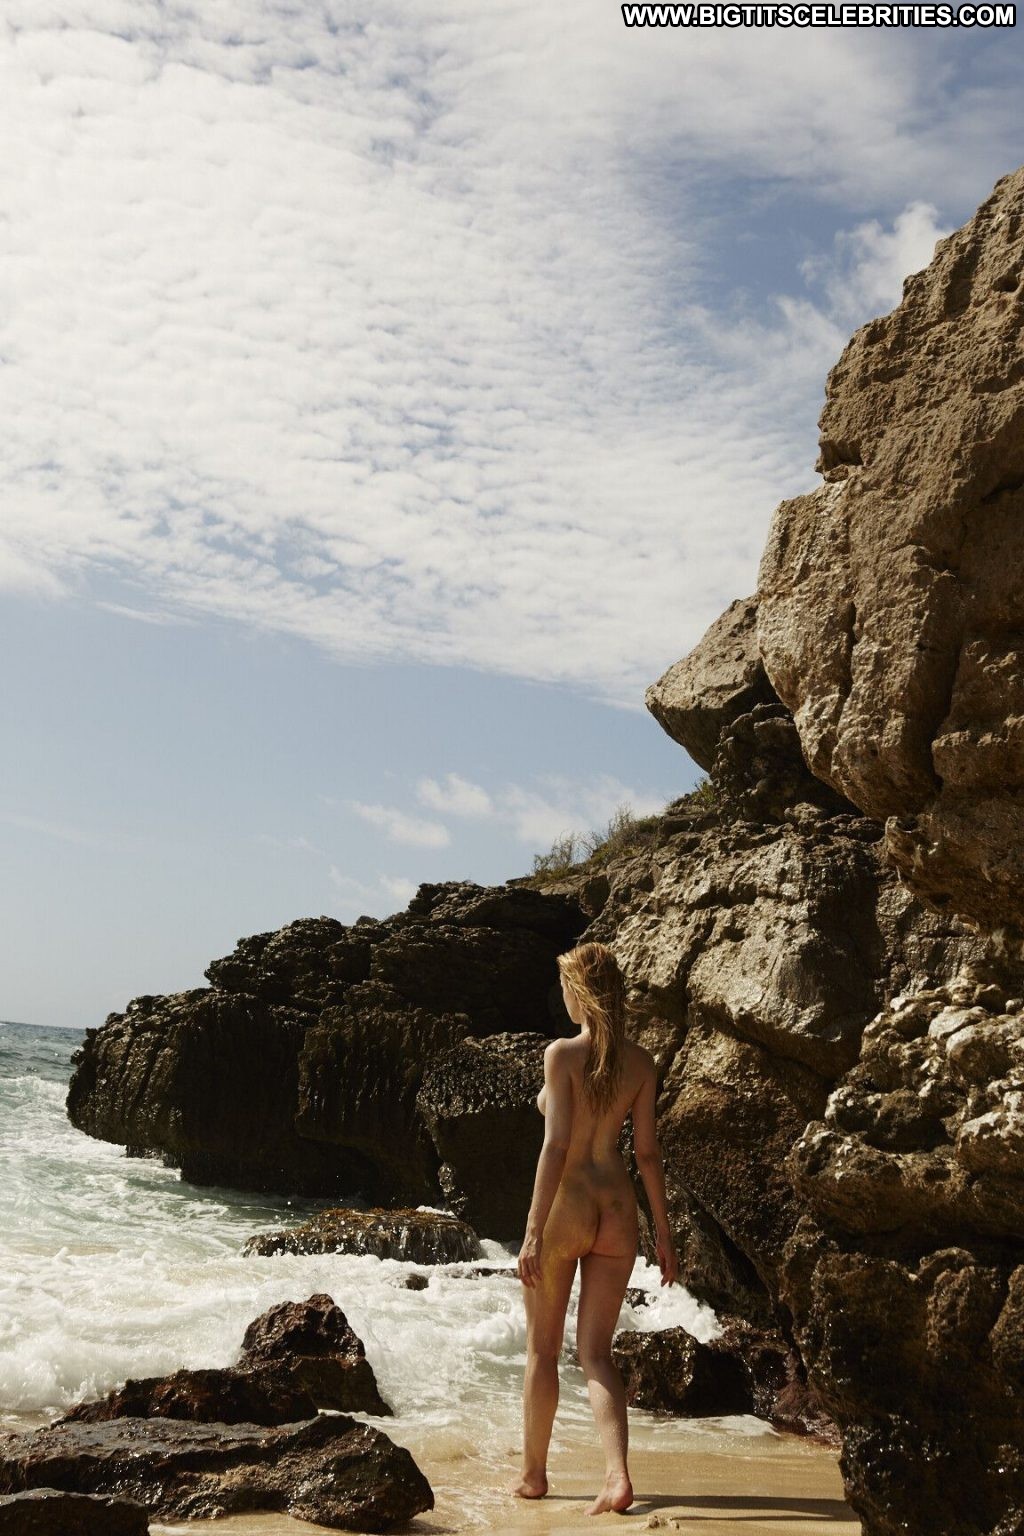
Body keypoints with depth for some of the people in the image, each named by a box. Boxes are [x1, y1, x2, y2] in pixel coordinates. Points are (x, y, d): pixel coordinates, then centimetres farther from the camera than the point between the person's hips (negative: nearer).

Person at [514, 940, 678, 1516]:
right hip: (617, 1210, 4)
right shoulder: (641, 1062, 3)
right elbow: (649, 1151, 4)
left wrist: (533, 1231, -14)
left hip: (565, 1207, -4)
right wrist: (664, 1234, 9)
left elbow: (556, 1145, -16)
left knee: (543, 1349, 12)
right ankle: (618, 1475, -10)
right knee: (597, 1352, 8)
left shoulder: (563, 1053, -12)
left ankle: (534, 1474, 24)